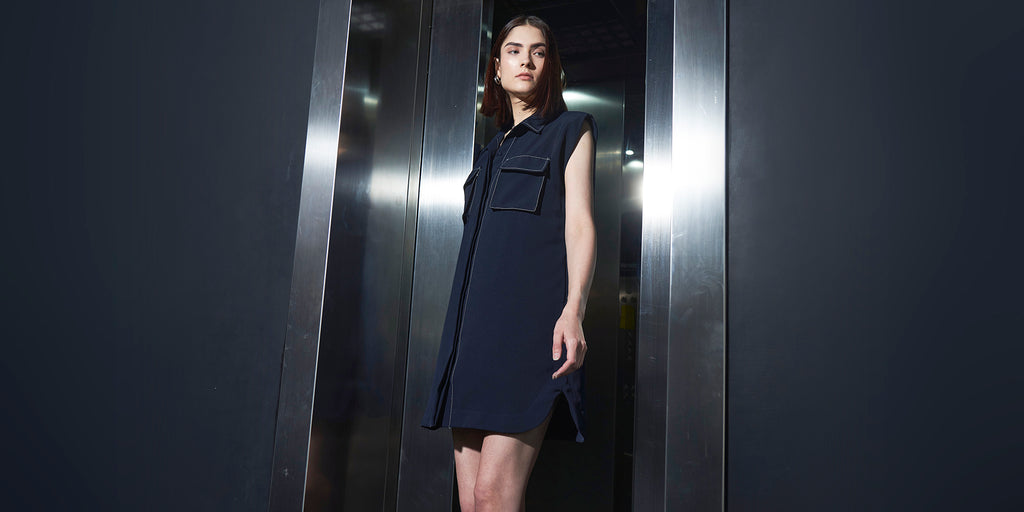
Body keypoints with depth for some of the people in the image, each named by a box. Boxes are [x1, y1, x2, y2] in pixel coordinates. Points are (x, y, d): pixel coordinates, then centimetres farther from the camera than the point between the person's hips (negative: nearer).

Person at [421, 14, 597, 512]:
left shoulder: (569, 131, 11)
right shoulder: (492, 152, 28)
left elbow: (579, 224, -1)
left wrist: (573, 310, -17)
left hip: (530, 318, -6)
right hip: (476, 329, 6)